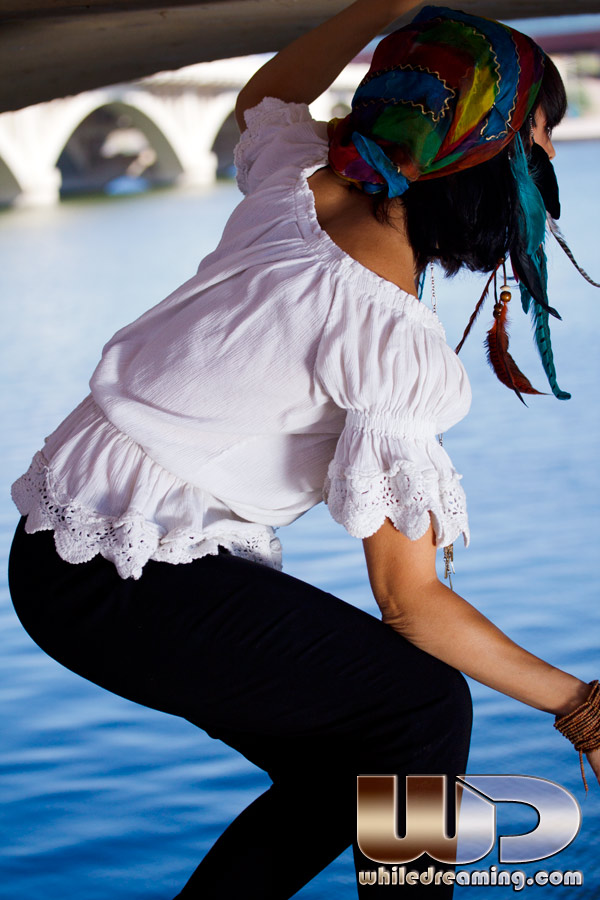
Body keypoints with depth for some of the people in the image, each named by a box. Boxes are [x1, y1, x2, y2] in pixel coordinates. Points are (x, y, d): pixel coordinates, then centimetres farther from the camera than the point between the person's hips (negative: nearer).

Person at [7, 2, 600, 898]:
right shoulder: (394, 342, -20)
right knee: (422, 707, -5)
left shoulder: (296, 184, 1)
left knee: (347, 769, 13)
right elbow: (409, 600, -15)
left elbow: (263, 97, 29)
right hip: (132, 583, -9)